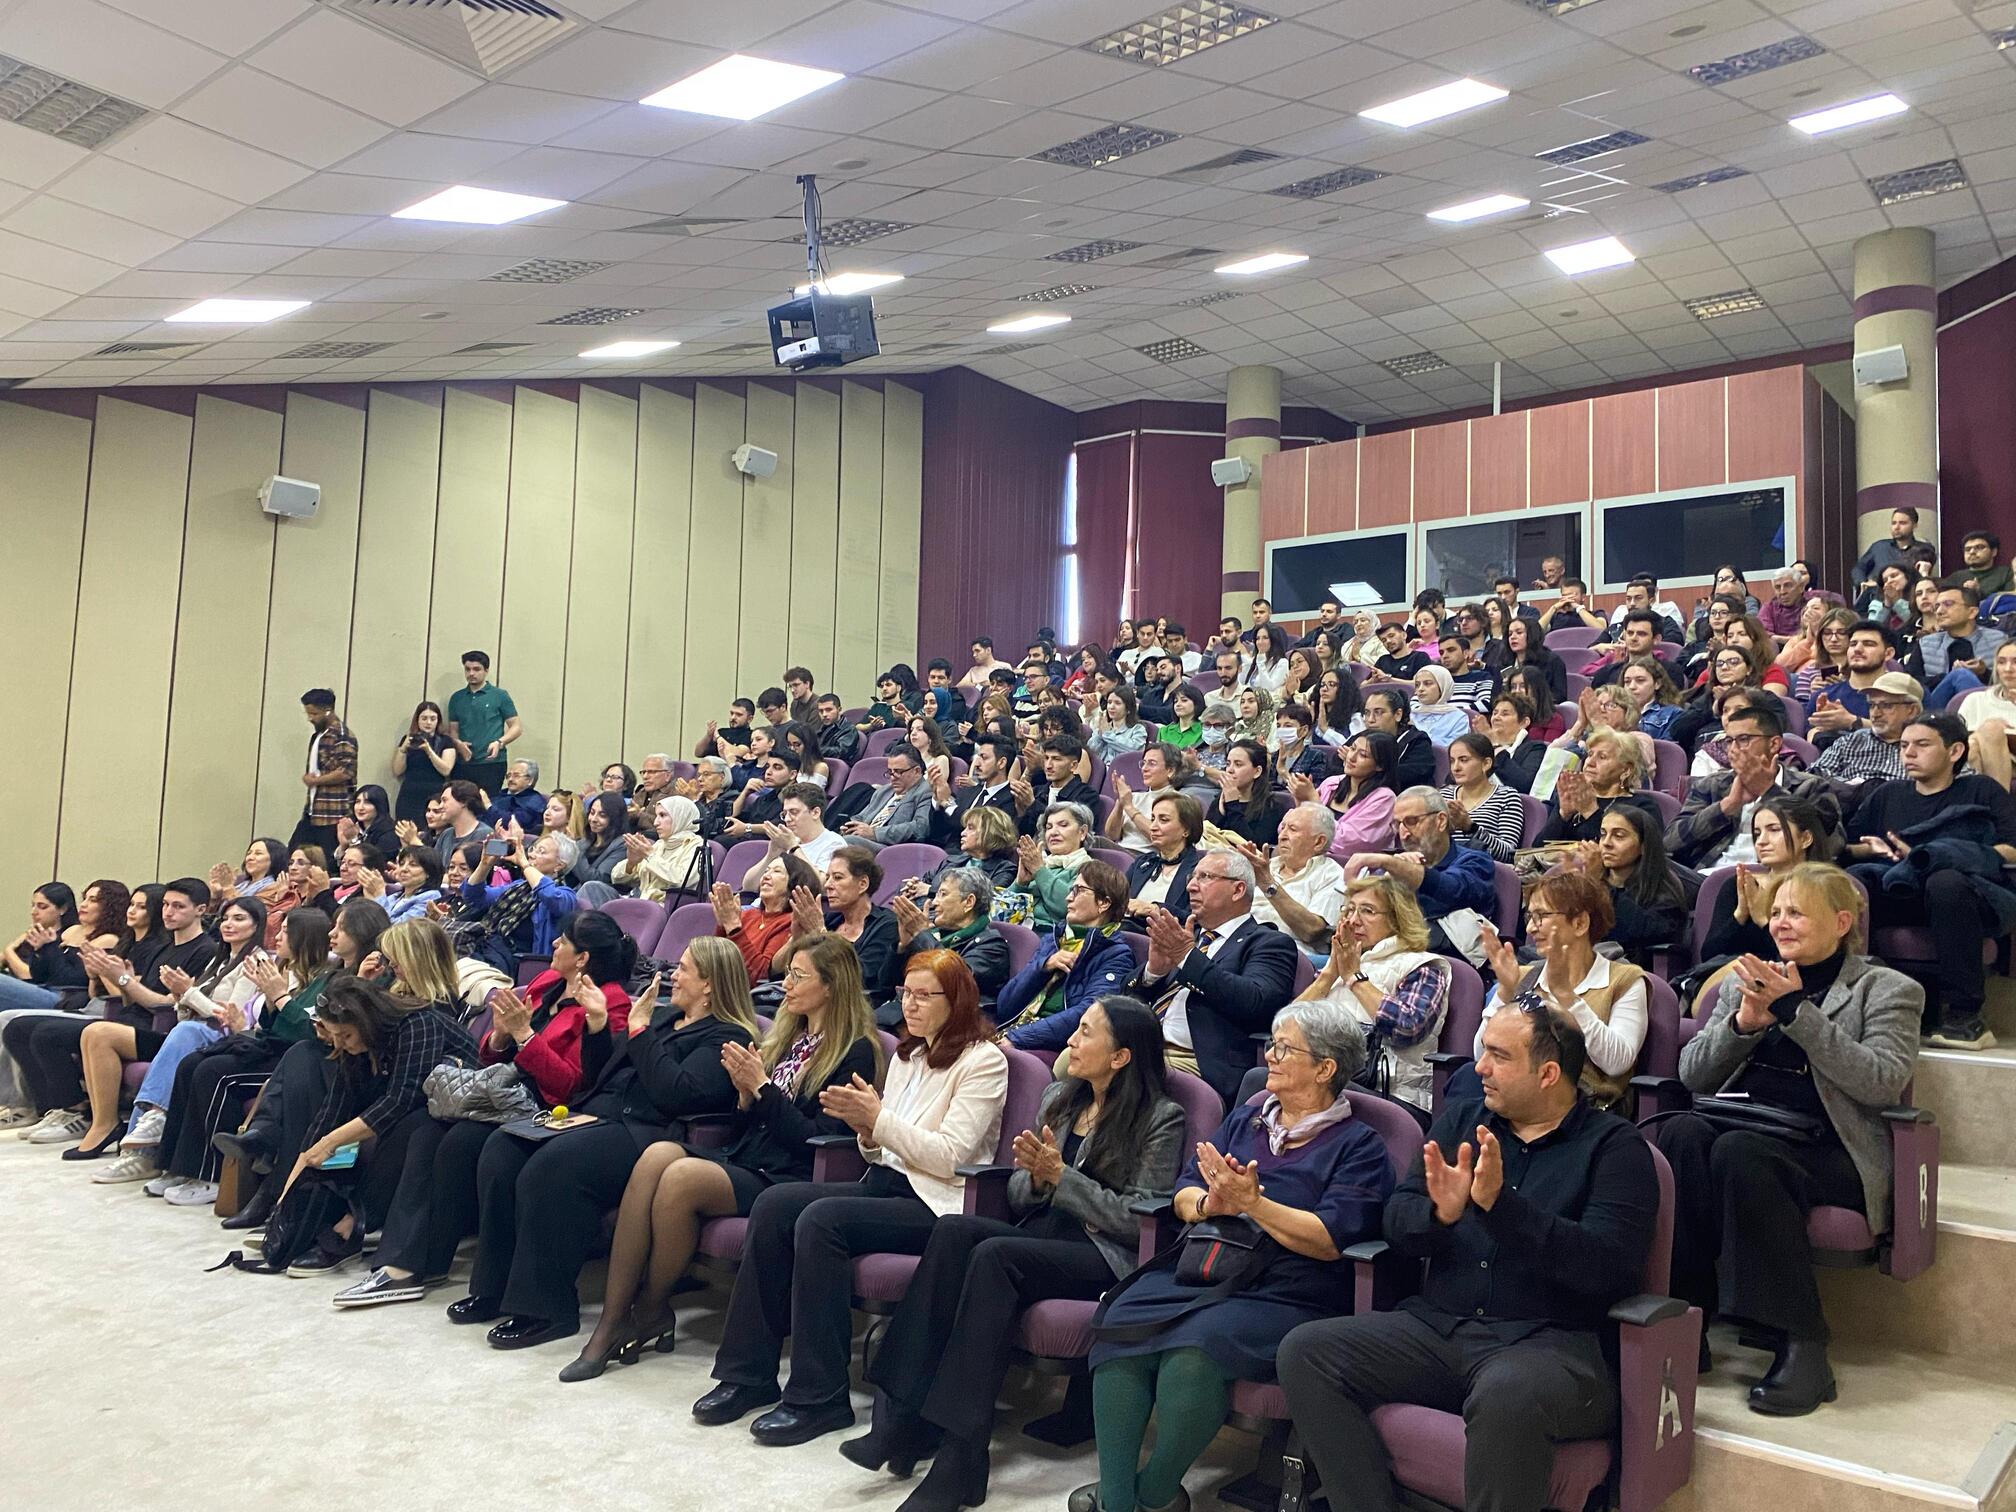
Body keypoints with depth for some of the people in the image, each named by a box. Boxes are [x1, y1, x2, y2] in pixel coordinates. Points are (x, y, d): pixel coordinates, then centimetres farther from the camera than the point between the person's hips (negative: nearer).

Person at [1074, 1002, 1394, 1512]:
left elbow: (1330, 1239, -10)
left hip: (1284, 1295, -5)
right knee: (1120, 1326, -24)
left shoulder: (1359, 1146, 4)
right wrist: (1211, 1204, -7)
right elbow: (1183, 1193, 15)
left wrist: (1251, 1202, -14)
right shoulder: (1243, 1121, 22)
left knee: (1193, 1350, -32)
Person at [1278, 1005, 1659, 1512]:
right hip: (1436, 1327, 5)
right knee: (1305, 1351, -15)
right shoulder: (1461, 1118, 15)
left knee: (1508, 1395, -38)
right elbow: (1398, 1226, 7)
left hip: (1550, 1341, -5)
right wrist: (1440, 1212, -15)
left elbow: (1608, 1266, -14)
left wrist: (1502, 1205, -23)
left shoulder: (1613, 1146, 2)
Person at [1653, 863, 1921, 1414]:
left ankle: (1800, 1344, -27)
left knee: (1741, 1151, -36)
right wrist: (1743, 1024, -4)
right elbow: (1692, 1074, 14)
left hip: (1826, 1148, -3)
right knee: (1679, 1133, -32)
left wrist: (1795, 1010, -13)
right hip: (1735, 1121, 4)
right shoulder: (1746, 981, 22)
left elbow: (1882, 1083, -8)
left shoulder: (1888, 990, 11)